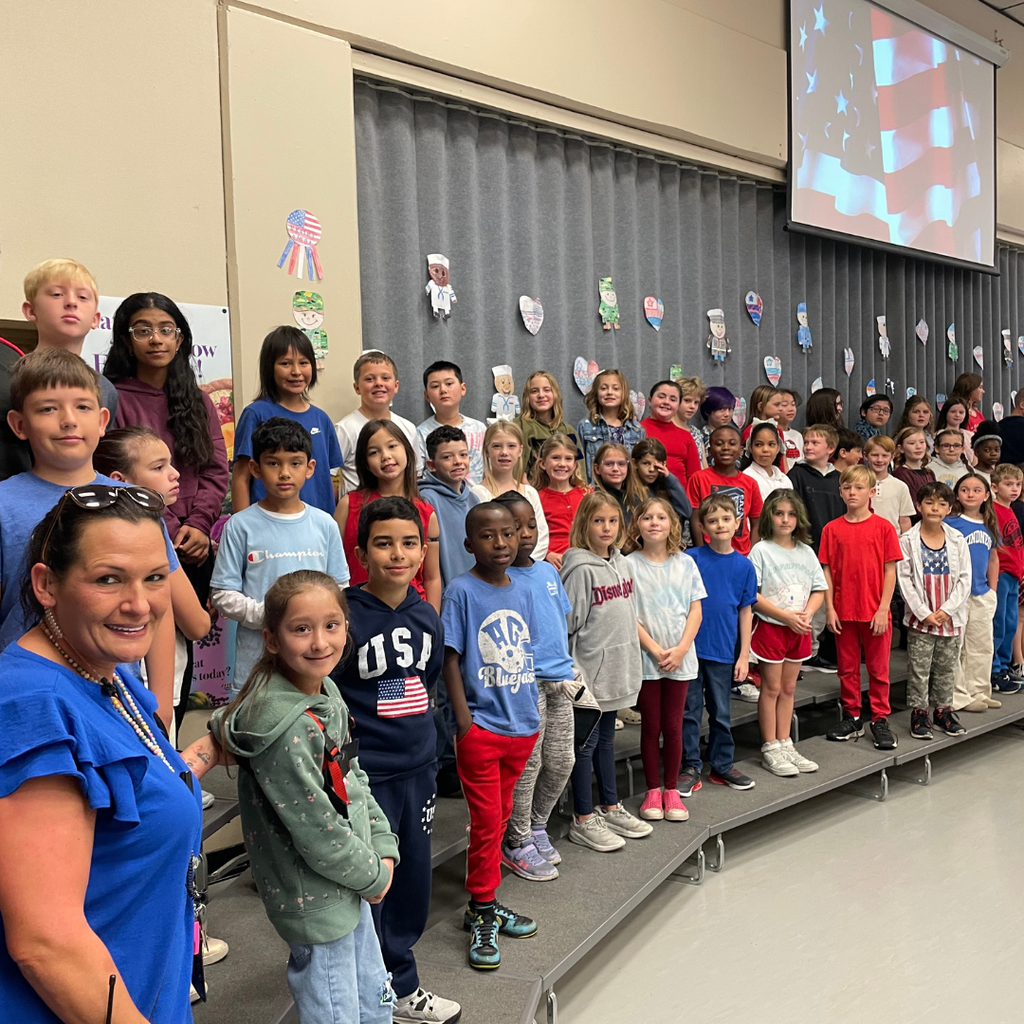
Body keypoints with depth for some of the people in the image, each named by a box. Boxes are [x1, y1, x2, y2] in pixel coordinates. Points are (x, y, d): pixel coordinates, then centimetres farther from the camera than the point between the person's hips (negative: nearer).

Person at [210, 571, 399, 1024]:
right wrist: (373, 876, -10)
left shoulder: (327, 694, -1)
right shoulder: (285, 726, -29)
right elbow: (317, 832, -24)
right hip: (315, 901, -8)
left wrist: (384, 850, 0)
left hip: (352, 887, 8)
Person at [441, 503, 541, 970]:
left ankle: (485, 904, 30)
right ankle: (482, 916, 16)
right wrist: (464, 722, -14)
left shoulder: (523, 591, 6)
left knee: (500, 817, 16)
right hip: (481, 727, -6)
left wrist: (531, 716, 12)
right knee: (487, 822, 0)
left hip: (520, 725, 6)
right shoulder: (461, 591, -11)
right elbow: (450, 660, -10)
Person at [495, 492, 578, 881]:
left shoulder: (549, 571, 10)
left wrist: (568, 669, 12)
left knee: (562, 761, 14)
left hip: (559, 682, 7)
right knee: (527, 765, 1)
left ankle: (537, 827, 34)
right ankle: (517, 843, 19)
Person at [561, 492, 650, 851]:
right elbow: (568, 624, -15)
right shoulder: (581, 569, -15)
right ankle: (582, 821, 15)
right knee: (586, 743, 3)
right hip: (590, 670, -7)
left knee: (606, 738, 19)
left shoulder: (623, 563, 8)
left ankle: (610, 808, 31)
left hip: (618, 667, 7)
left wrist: (630, 663, 16)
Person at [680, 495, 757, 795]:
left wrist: (744, 655, 3)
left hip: (723, 651, 2)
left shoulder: (744, 565, 1)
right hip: (691, 648, -2)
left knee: (721, 713, 14)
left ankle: (723, 765, 29)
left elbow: (745, 612, 5)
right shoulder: (692, 559, -5)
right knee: (690, 711, 6)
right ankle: (691, 768, 18)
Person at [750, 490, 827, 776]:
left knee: (788, 688, 13)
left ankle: (785, 744, 22)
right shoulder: (761, 551, -9)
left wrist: (806, 613, -11)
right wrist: (786, 616, -19)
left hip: (800, 629, 5)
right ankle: (770, 749, 12)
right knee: (771, 688, 3)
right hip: (770, 627, -5)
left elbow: (819, 589, 8)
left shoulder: (806, 551, 7)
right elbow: (752, 594, -14)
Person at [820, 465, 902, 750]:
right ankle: (852, 718, 25)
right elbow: (827, 571, 2)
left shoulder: (883, 527, -4)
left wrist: (883, 609, -9)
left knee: (878, 668, 8)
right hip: (844, 612, 2)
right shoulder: (832, 529, 1)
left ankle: (880, 720, 20)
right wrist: (830, 609, -3)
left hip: (876, 612, -2)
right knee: (847, 668, 12)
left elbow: (889, 571, -4)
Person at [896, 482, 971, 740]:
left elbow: (965, 578, 0)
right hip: (920, 619, -2)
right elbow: (905, 580, -7)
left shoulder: (957, 539, 3)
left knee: (947, 668, 12)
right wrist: (923, 613, -13)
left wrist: (947, 609, -9)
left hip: (951, 618, 3)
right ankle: (919, 713, 13)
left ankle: (943, 709, 25)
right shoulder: (908, 541, -5)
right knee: (919, 668, 2)